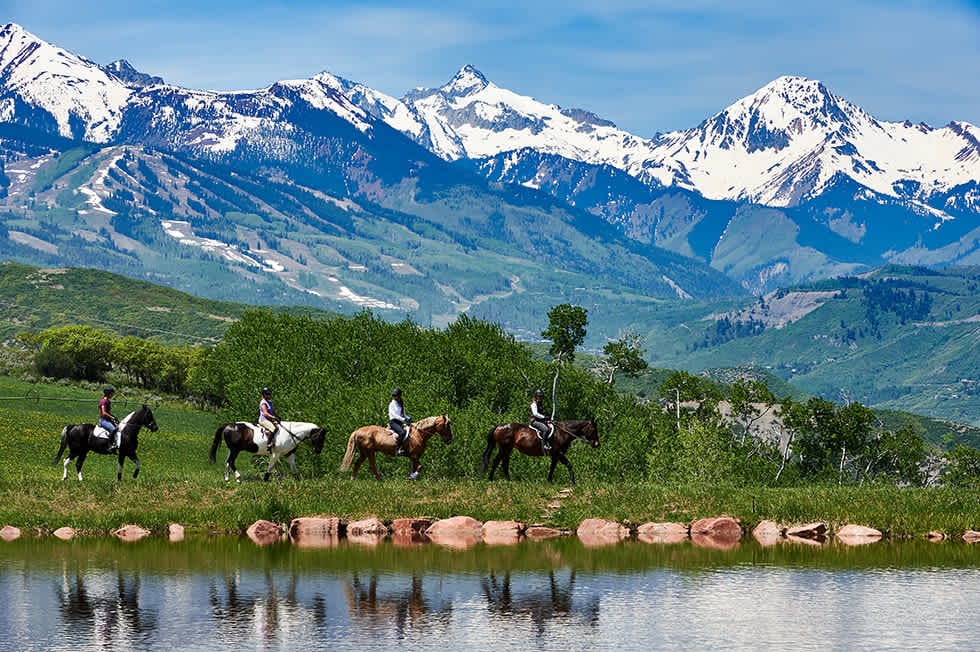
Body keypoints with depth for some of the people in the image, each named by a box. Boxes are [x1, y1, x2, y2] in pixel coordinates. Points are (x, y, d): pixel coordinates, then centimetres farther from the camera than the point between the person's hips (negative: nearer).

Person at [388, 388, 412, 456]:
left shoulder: (401, 404, 18)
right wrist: (403, 419, -23)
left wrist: (408, 419, 4)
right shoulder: (392, 405, -4)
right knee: (402, 432, -31)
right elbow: (394, 415, -14)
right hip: (393, 422, -8)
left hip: (400, 422, 8)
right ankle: (399, 449, -32)